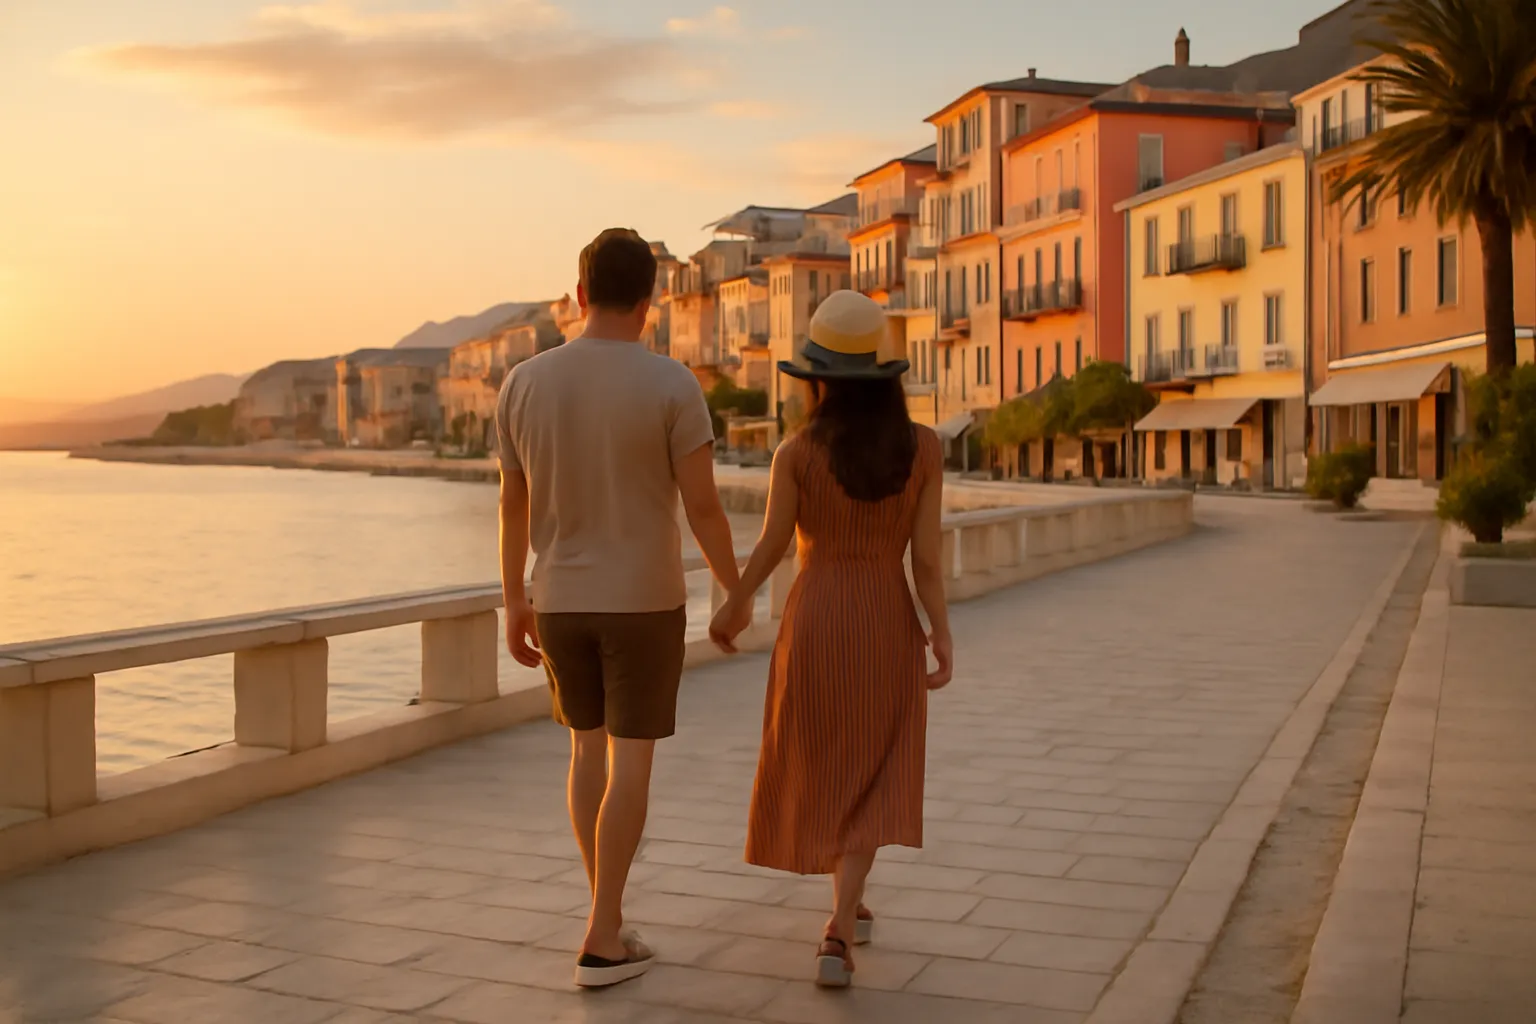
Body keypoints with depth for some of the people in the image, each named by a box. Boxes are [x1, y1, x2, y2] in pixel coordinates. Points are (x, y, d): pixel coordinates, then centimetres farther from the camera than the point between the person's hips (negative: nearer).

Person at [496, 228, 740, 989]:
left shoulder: (525, 382, -3)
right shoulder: (672, 385, -14)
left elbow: (513, 503, 4)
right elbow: (703, 506, -13)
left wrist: (513, 603, 13)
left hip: (559, 600, 4)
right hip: (644, 602, -4)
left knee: (590, 745, 18)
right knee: (630, 761, 3)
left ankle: (610, 921, 21)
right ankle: (601, 942, 4)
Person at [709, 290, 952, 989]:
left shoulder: (796, 453, -8)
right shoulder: (923, 446, -4)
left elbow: (769, 549, -3)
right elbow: (925, 556, -6)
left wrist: (731, 609, 14)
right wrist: (943, 636, 2)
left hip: (814, 623, 0)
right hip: (888, 627, 1)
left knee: (823, 769, 20)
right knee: (867, 781, 8)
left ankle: (848, 908, 34)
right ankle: (837, 936, -5)